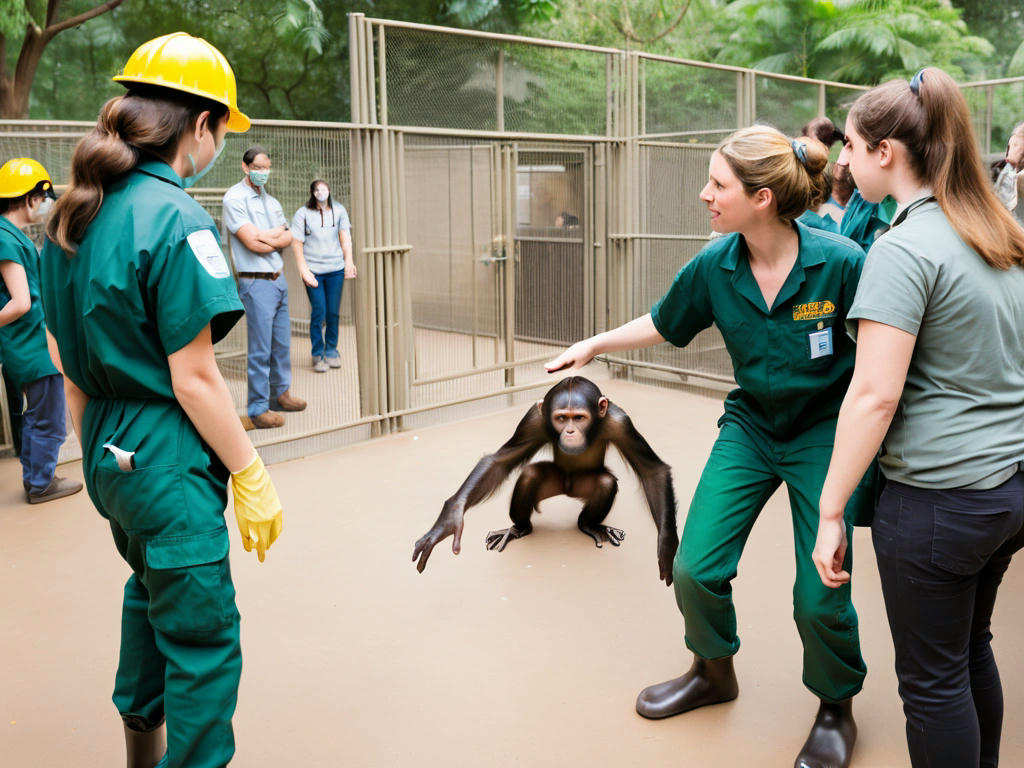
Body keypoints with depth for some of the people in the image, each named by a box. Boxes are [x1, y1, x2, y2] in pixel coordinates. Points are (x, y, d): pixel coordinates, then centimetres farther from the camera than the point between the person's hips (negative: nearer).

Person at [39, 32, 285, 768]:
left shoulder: (72, 217, 7)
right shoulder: (177, 219, -18)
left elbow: (68, 360, 12)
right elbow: (193, 379, -20)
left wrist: (94, 451, 22)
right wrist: (252, 476, -12)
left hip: (109, 454, 9)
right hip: (166, 459, -9)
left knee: (152, 589, 29)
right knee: (204, 642, 3)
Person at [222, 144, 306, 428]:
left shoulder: (271, 200, 16)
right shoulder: (234, 198, -8)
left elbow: (287, 238, 8)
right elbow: (252, 242, -17)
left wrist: (265, 238, -10)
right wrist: (276, 234, -3)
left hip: (278, 279, 8)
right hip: (256, 283, -8)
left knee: (282, 343, 15)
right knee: (260, 349, -4)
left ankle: (280, 393, 29)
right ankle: (258, 409, 3)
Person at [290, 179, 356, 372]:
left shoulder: (339, 210, 8)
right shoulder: (302, 214, 0)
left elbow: (345, 238, 8)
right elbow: (296, 244, -1)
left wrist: (349, 262, 0)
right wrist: (304, 271, -7)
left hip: (335, 269, 2)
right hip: (313, 269, -2)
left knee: (333, 313, 4)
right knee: (318, 313, -5)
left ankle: (331, 351, 20)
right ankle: (318, 355, 5)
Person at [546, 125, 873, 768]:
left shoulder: (840, 262, -23)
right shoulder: (714, 267, -11)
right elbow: (662, 323, 8)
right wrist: (595, 345, 16)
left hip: (825, 434, -4)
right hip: (750, 426, 4)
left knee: (820, 597, -4)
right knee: (695, 569, 1)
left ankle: (837, 708, 29)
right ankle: (714, 671, 33)